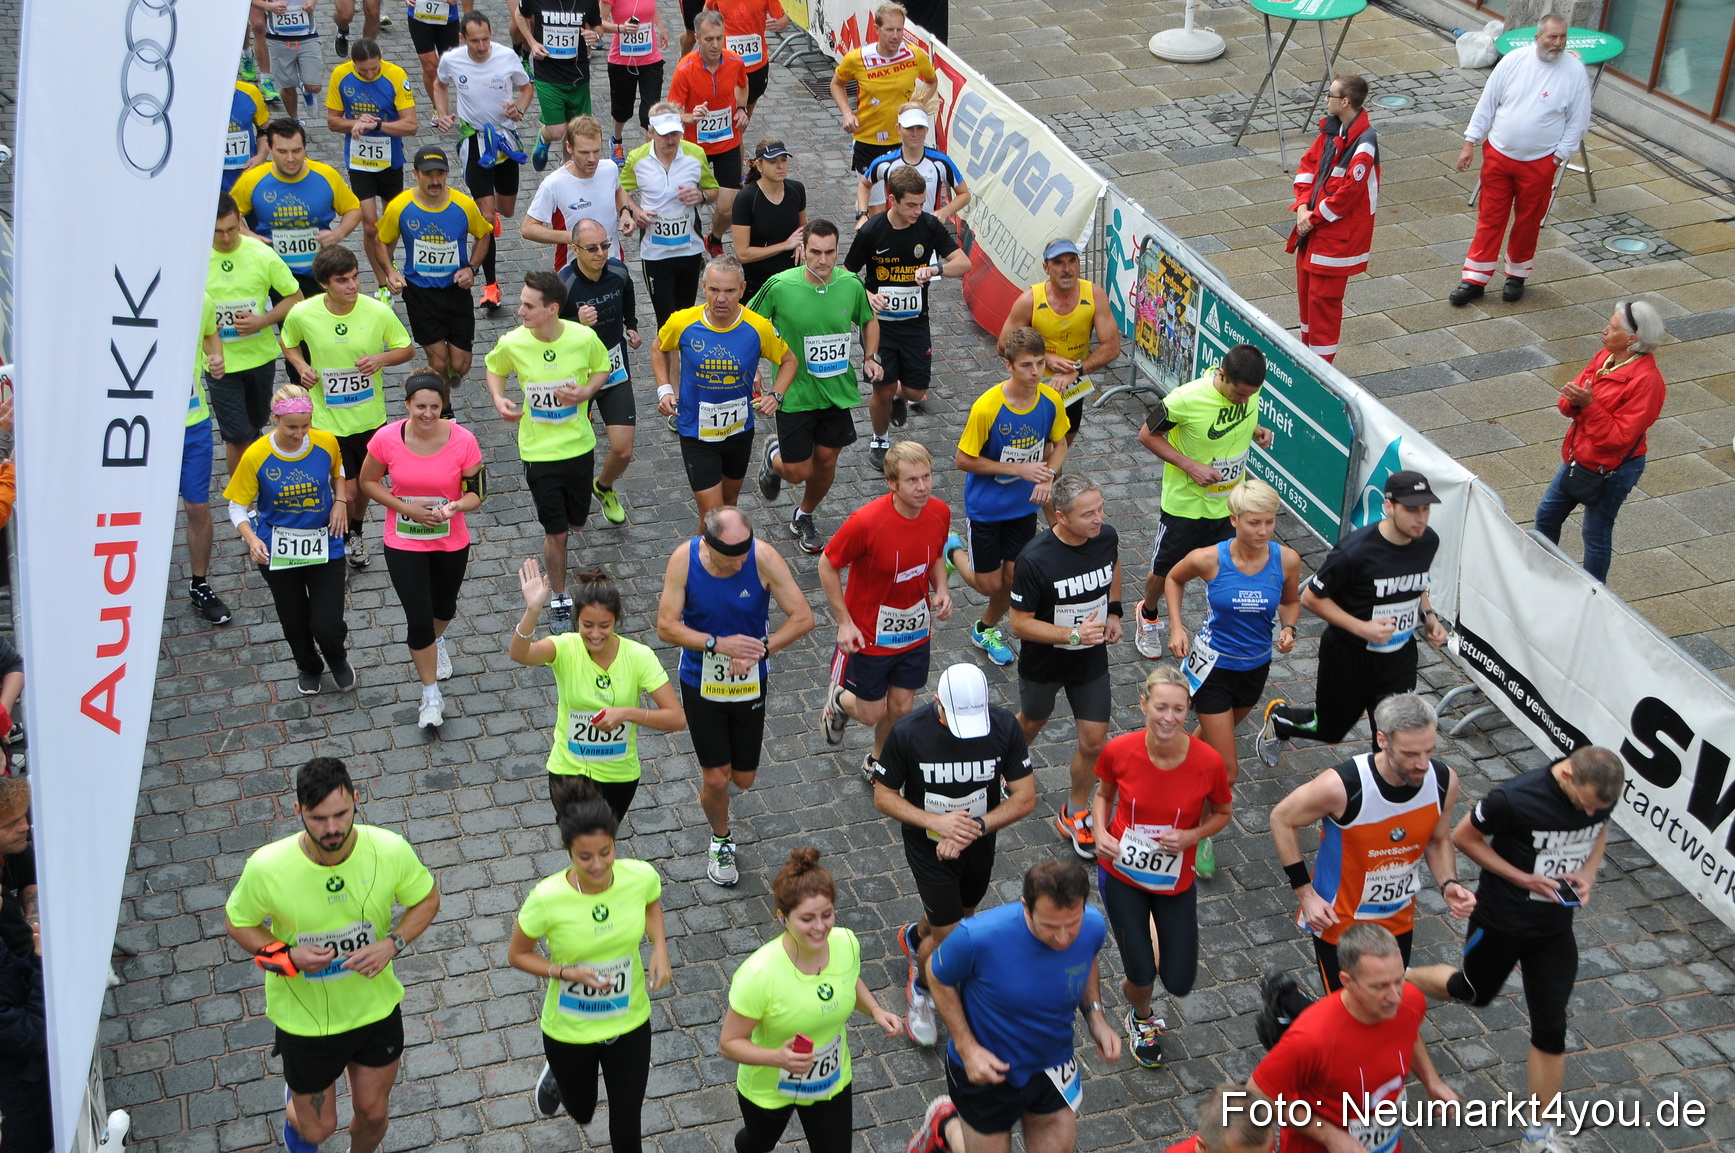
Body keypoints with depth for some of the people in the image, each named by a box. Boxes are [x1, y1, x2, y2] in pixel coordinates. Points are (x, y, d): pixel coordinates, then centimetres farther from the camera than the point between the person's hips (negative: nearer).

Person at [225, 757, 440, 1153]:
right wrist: (286, 956, -26)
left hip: (376, 1006, 2)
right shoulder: (266, 868, -28)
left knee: (373, 1111, 21)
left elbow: (427, 898, -5)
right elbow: (237, 922, -8)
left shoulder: (390, 850, -24)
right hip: (305, 1017, -2)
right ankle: (295, 1105, 55)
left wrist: (392, 944, -22)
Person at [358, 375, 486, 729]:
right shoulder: (387, 438, -18)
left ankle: (435, 640, 62)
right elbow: (368, 481, -3)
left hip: (451, 542, 1)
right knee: (418, 618, -5)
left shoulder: (463, 440, -18)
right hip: (403, 544, -1)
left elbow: (476, 493, -10)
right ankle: (431, 696, 14)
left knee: (444, 606, 24)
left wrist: (454, 507, -33)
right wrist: (406, 508, -17)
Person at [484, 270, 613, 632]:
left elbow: (602, 368, 4)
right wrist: (499, 399, -12)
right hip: (539, 451, -1)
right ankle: (559, 601, 26)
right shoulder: (512, 343, -16)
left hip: (579, 446, 1)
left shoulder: (584, 337, -16)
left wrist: (586, 392, -16)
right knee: (555, 533, 4)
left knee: (576, 521, 18)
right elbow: (494, 368, 7)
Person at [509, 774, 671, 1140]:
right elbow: (517, 955, -12)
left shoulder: (641, 877, -22)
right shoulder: (547, 898, -30)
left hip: (630, 1024, 1)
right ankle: (557, 1071, 59)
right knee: (582, 1113, 26)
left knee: (626, 1128, 12)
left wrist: (660, 948, -13)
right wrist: (567, 972, -27)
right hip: (569, 1031, -1)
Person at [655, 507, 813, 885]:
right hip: (701, 682, -1)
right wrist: (718, 644, -29)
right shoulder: (684, 559, -21)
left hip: (750, 683, 1)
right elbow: (666, 627, -17)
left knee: (743, 779, 13)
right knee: (715, 779, 3)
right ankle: (721, 841, 34)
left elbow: (803, 618, -17)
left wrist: (760, 650, -27)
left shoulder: (764, 558, -22)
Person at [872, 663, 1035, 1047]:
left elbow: (1025, 799, -16)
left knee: (962, 914, 25)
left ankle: (914, 936, 60)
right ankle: (920, 989, 32)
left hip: (979, 845, 3)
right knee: (951, 939, -1)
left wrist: (974, 827, -28)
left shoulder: (1004, 727, -22)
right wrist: (936, 822, -28)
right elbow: (884, 796, -14)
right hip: (928, 847, -3)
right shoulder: (908, 733, -26)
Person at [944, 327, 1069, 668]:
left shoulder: (1051, 400, -13)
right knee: (989, 584, 7)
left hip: (1024, 505, 4)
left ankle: (985, 630, 42)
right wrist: (1019, 469, -24)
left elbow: (1059, 443, 4)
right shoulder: (986, 407, -28)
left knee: (1014, 578, 12)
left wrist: (1048, 475, -17)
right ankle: (954, 550, 39)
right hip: (985, 507, -4)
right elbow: (964, 460, -19)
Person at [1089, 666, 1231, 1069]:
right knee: (1141, 975, 1)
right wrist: (1100, 832, -16)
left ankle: (1161, 942, 42)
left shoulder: (1208, 761, -22)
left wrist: (1191, 836, -21)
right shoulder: (1119, 751, -20)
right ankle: (1141, 1020, 40)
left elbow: (1223, 812, -2)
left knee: (1179, 983, 4)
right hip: (1122, 874, -1)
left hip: (1176, 882, 1)